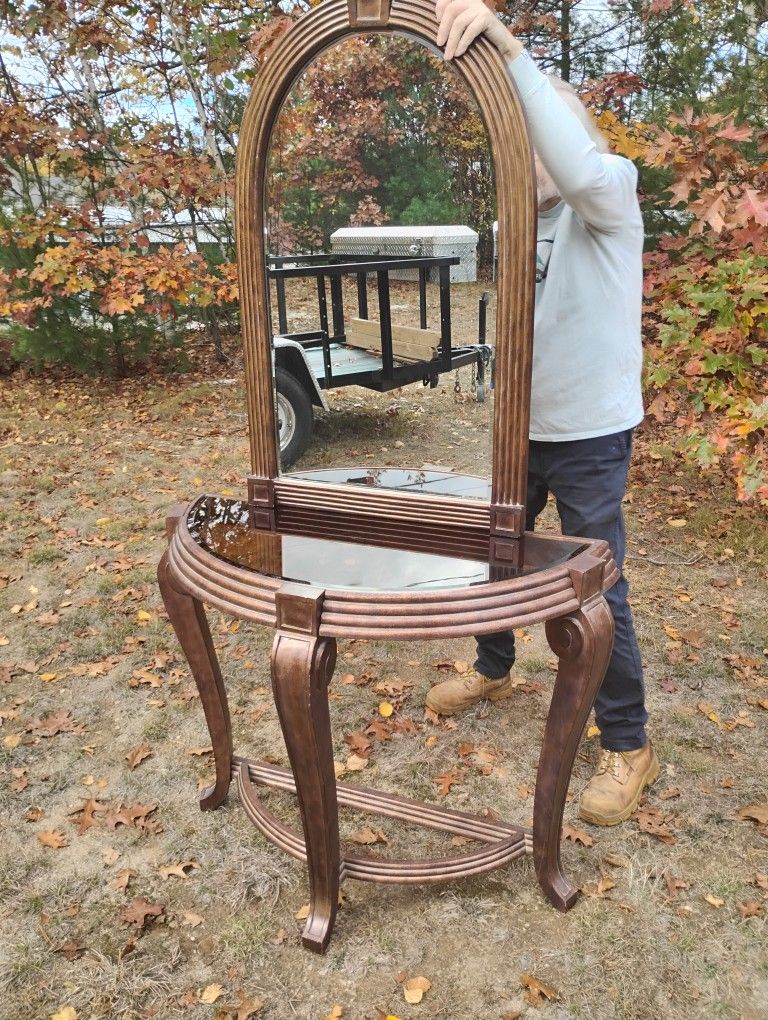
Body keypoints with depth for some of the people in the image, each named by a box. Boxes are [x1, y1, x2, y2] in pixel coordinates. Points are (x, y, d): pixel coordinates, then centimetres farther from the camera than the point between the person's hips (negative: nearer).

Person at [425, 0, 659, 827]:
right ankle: (493, 672, 45)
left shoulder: (611, 195, -11)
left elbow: (580, 169, -36)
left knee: (597, 590, -1)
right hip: (523, 428, 7)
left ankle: (629, 748, 19)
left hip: (591, 435, -7)